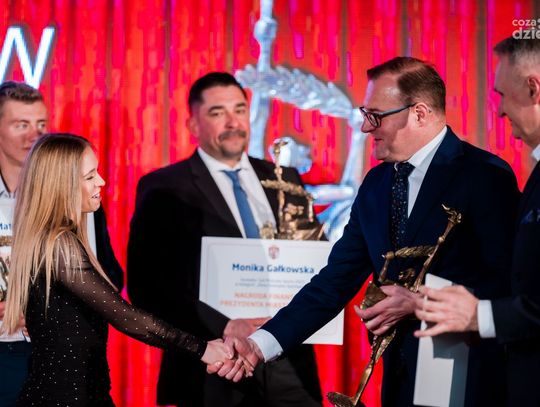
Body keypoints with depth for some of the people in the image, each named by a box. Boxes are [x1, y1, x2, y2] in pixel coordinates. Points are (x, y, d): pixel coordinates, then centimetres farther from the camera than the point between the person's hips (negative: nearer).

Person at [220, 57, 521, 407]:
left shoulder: (485, 177, -11)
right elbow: (336, 281, 6)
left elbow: (505, 282, -16)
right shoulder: (376, 184, 10)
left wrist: (420, 303, -19)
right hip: (402, 378, 6)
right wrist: (259, 345, -4)